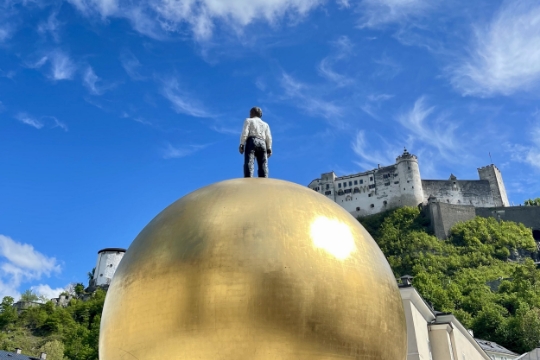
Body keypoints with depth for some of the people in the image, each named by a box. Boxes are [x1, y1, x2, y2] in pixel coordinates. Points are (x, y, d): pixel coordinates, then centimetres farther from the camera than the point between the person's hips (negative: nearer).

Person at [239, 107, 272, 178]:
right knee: (263, 165, -7)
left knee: (249, 163, -18)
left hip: (251, 141, -4)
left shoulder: (249, 120, 18)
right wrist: (269, 149, 7)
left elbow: (245, 132, 1)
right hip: (262, 143, 4)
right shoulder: (265, 124, 29)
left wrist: (241, 144, -6)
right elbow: (268, 137, 14)